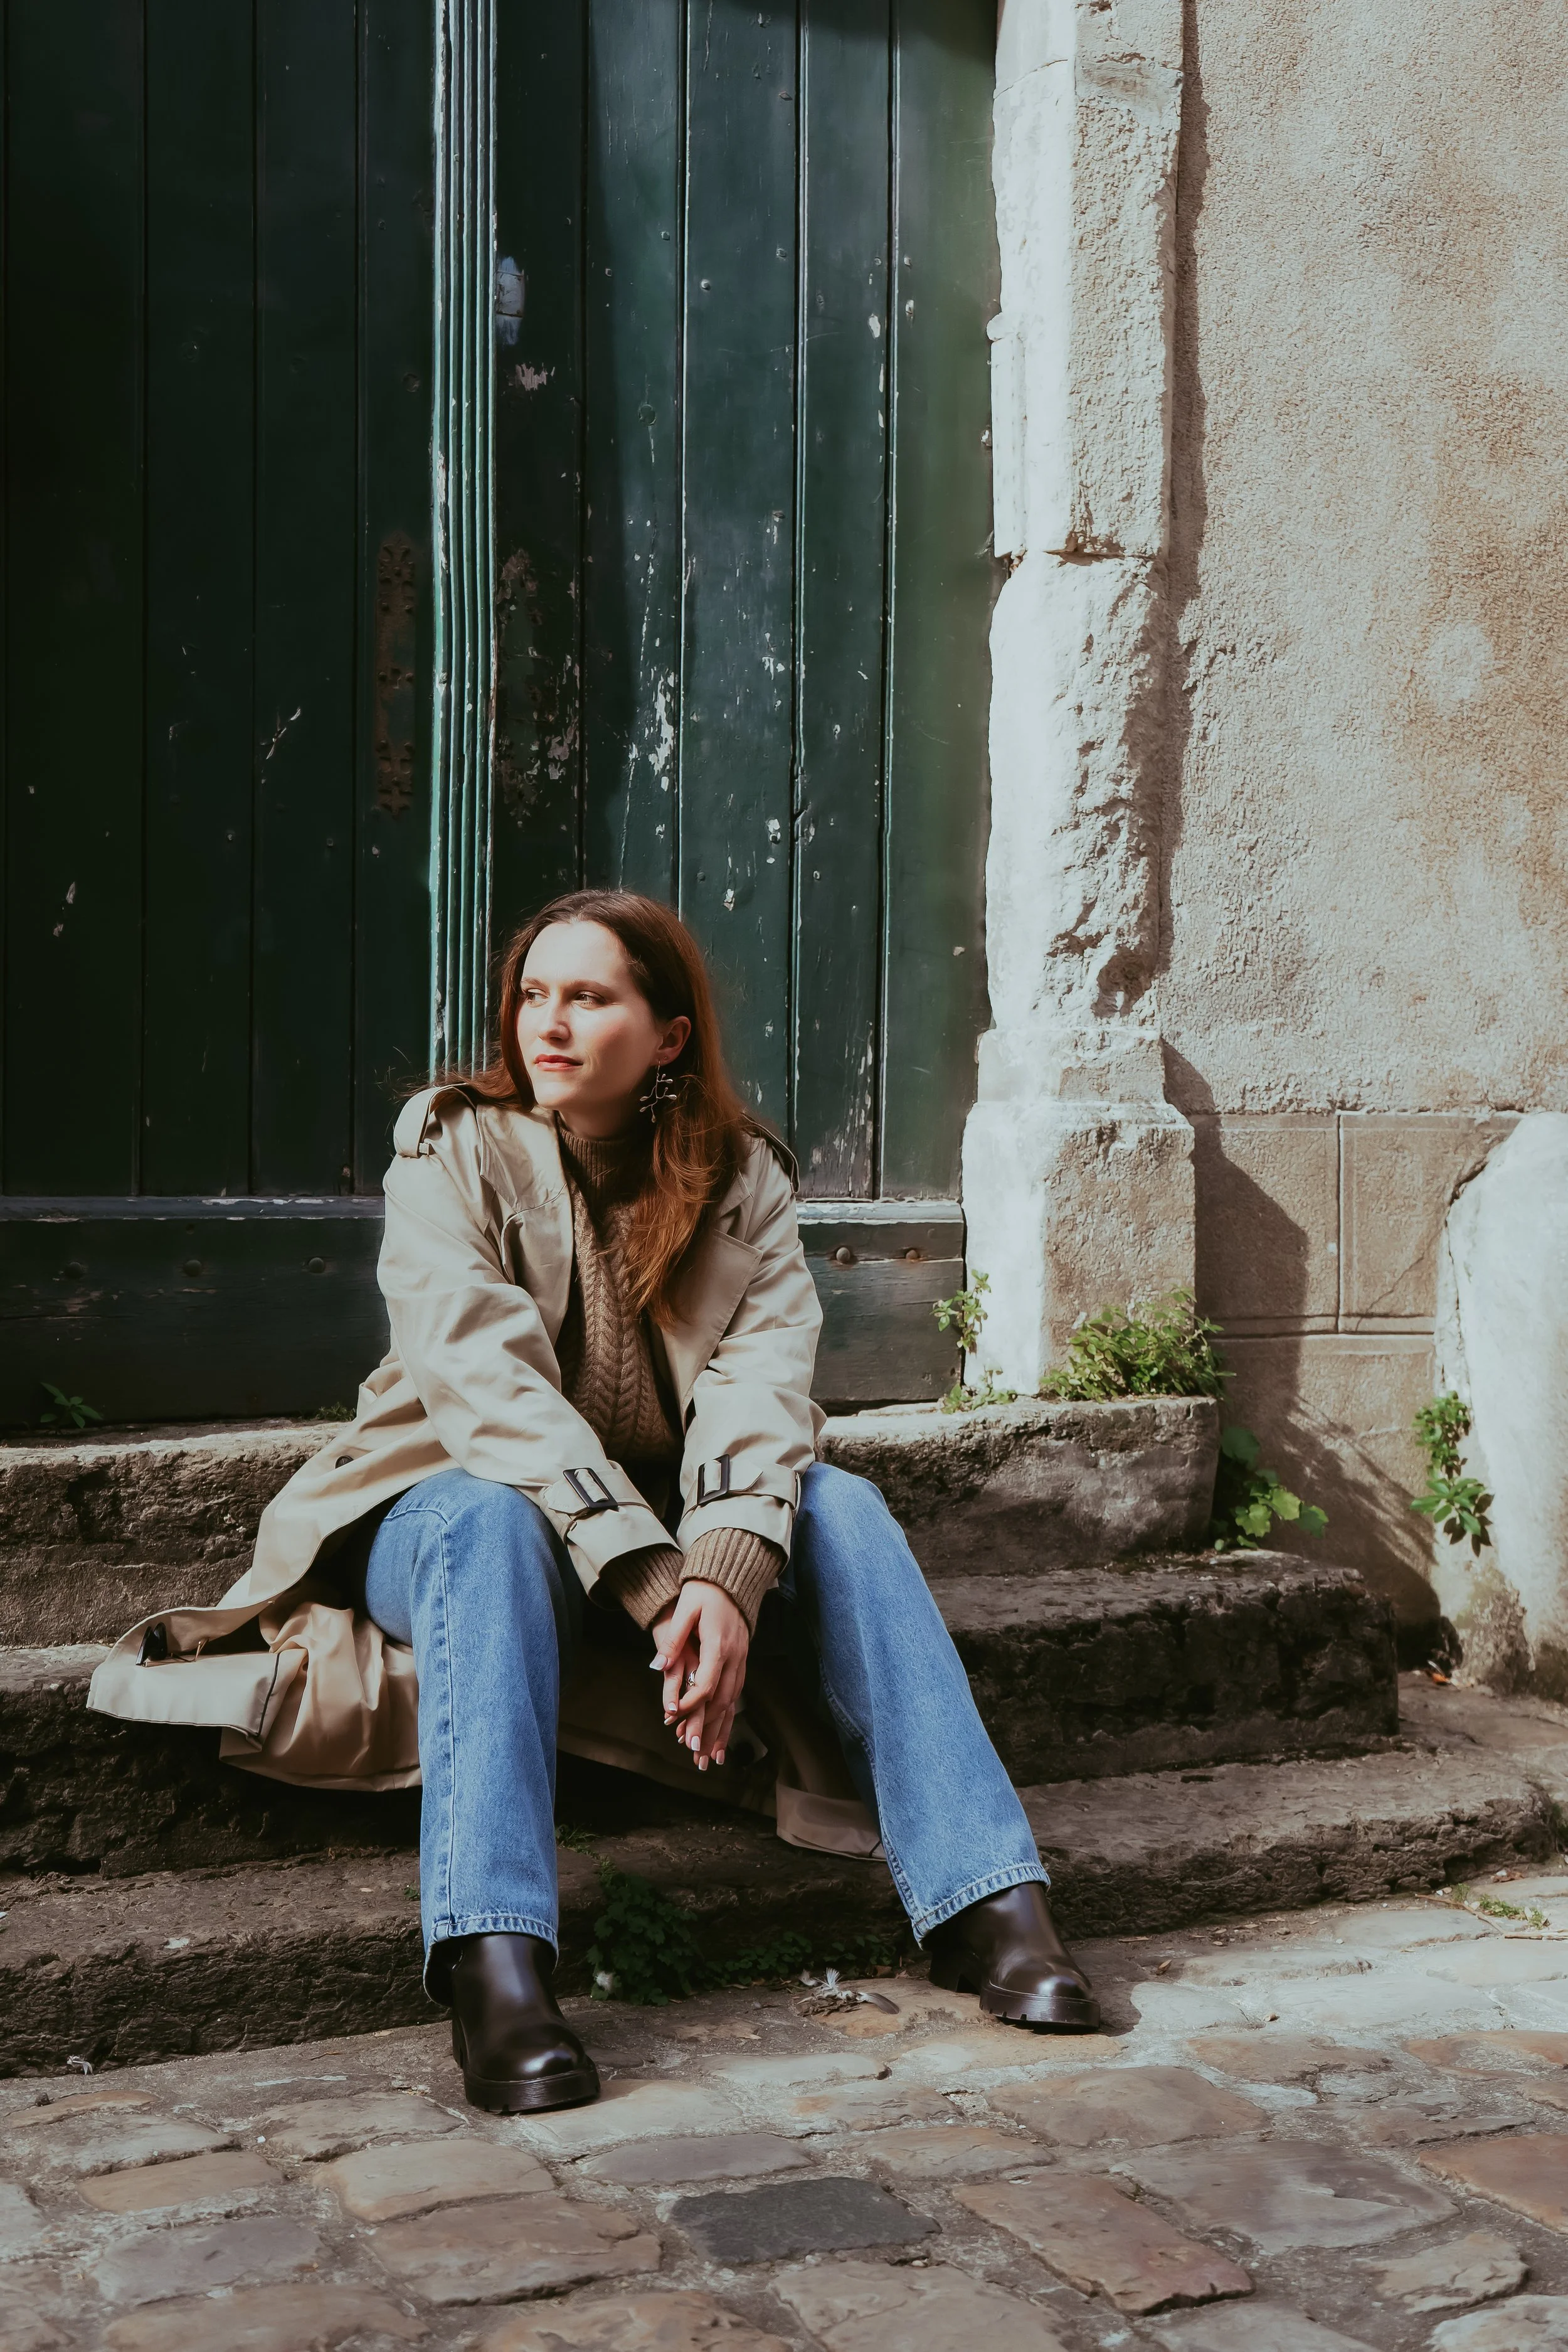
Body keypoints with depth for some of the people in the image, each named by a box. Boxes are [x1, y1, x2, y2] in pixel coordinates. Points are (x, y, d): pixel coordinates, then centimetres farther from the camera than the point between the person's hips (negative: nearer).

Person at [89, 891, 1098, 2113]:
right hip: (454, 1500, -3)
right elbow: (485, 1379, -23)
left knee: (840, 1505, -23)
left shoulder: (740, 1176, 0)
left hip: (666, 1522, 3)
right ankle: (495, 1965, -47)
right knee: (492, 1522, -36)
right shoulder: (454, 1144, -9)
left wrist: (725, 1570, -36)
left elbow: (763, 1378, -15)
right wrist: (653, 1577, -34)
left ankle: (986, 1899, -26)